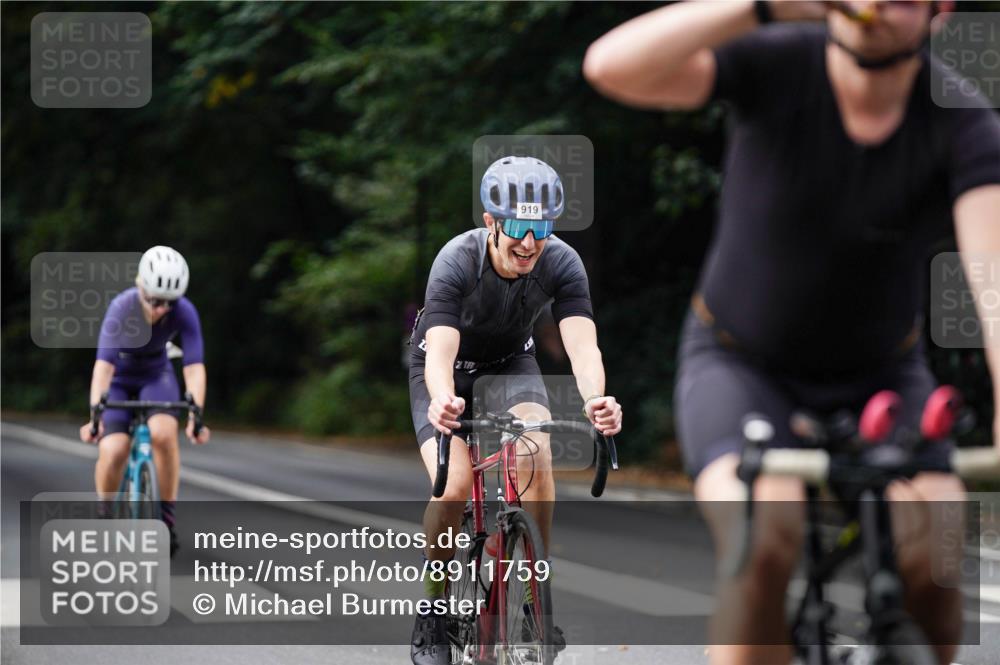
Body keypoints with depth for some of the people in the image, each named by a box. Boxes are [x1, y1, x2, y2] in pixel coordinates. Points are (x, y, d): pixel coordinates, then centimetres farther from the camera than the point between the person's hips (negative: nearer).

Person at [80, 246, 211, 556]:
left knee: (163, 433, -30)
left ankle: (167, 517, -14)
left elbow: (194, 366, -31)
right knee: (113, 452, -23)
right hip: (118, 381, -1)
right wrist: (95, 414, -50)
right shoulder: (122, 308, -31)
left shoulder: (184, 312, -26)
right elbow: (104, 364, -39)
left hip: (156, 378, 1)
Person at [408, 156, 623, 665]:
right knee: (453, 488, -23)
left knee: (536, 455, -28)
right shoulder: (456, 262, -33)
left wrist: (595, 399, -59)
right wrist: (442, 400, -65)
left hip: (510, 364, 2)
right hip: (450, 369, -2)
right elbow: (440, 351, -43)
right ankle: (434, 609, 0)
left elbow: (582, 344, -37)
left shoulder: (562, 264, -26)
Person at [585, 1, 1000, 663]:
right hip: (740, 364, -2)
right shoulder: (774, 65, -20)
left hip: (881, 376, 2)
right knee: (764, 542, -31)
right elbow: (611, 65, -35)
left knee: (936, 560, -23)